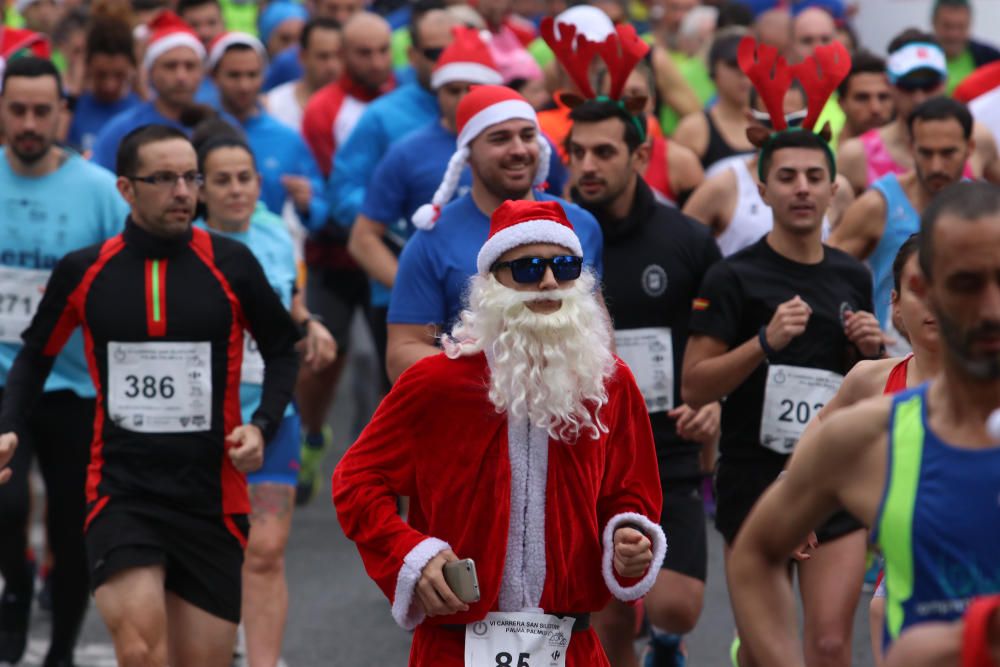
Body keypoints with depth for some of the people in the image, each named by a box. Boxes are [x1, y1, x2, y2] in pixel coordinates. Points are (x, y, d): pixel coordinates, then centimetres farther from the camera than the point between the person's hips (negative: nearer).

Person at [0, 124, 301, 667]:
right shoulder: (82, 272, 1)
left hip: (211, 497, 1)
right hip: (120, 494, -1)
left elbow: (283, 350, 12)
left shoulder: (230, 264, -1)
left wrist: (262, 426, -4)